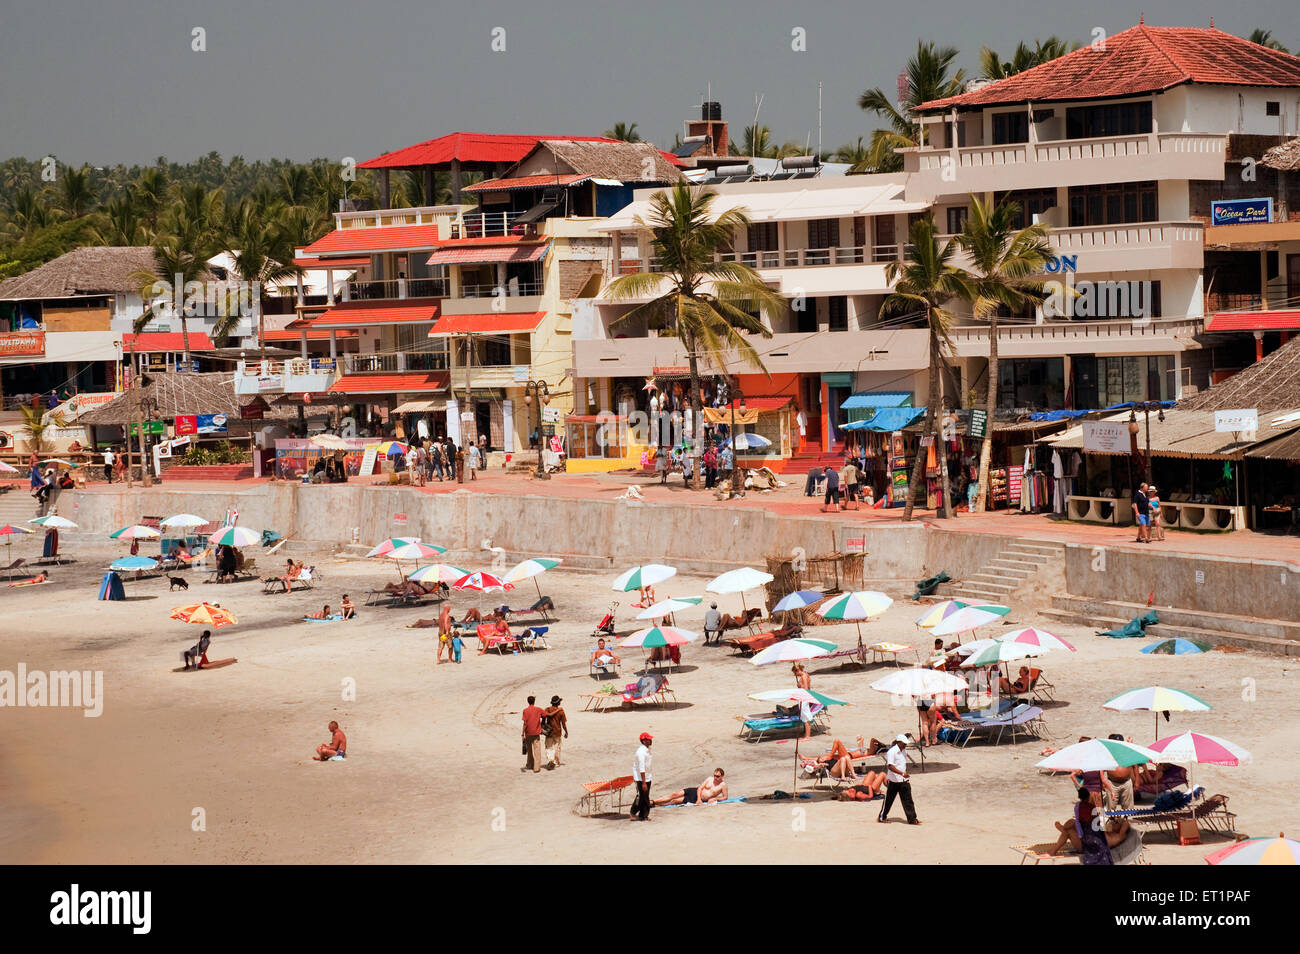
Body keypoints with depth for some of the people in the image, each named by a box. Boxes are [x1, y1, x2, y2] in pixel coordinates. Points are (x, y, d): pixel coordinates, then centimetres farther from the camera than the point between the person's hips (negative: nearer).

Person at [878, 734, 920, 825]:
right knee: (889, 799, 6)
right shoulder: (892, 752, -17)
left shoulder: (904, 750, 8)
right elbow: (890, 766, -24)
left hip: (904, 780, 6)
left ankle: (912, 819, 2)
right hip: (894, 780, -6)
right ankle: (882, 817, 21)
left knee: (907, 799, 2)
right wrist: (902, 773, -32)